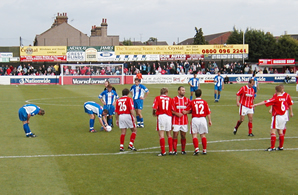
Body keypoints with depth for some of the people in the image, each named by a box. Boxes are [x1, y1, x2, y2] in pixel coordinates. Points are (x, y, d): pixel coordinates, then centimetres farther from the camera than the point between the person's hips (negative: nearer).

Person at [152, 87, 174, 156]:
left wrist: (154, 113, 9)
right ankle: (170, 151, 14)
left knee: (161, 135, 0)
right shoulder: (170, 99, 7)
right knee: (169, 135, 15)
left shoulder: (157, 98, 2)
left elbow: (154, 108, -11)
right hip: (169, 116, 2)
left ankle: (163, 152, -2)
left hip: (161, 116, -2)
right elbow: (172, 109, 3)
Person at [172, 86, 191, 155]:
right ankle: (175, 150, 2)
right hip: (176, 121, -2)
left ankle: (183, 150, 17)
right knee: (175, 135, -4)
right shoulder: (174, 99, 0)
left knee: (183, 136, 6)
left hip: (184, 120, 3)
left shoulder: (187, 100, 8)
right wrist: (177, 114, -18)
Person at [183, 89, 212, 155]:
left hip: (195, 119, -2)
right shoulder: (204, 102, 2)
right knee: (203, 135, 10)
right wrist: (210, 120, 10)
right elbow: (208, 112, 3)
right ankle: (204, 150, 12)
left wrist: (191, 111, 20)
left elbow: (186, 111, 0)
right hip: (203, 119, 2)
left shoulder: (192, 102, -2)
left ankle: (196, 149, -11)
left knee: (194, 135, 3)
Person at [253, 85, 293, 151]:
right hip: (283, 115, 8)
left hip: (277, 116, -8)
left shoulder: (276, 98, -15)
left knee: (273, 131, -7)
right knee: (280, 131, 13)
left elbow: (266, 102, -19)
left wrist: (256, 104, -17)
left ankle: (272, 147, -11)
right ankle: (281, 146, 18)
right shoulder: (284, 97, 7)